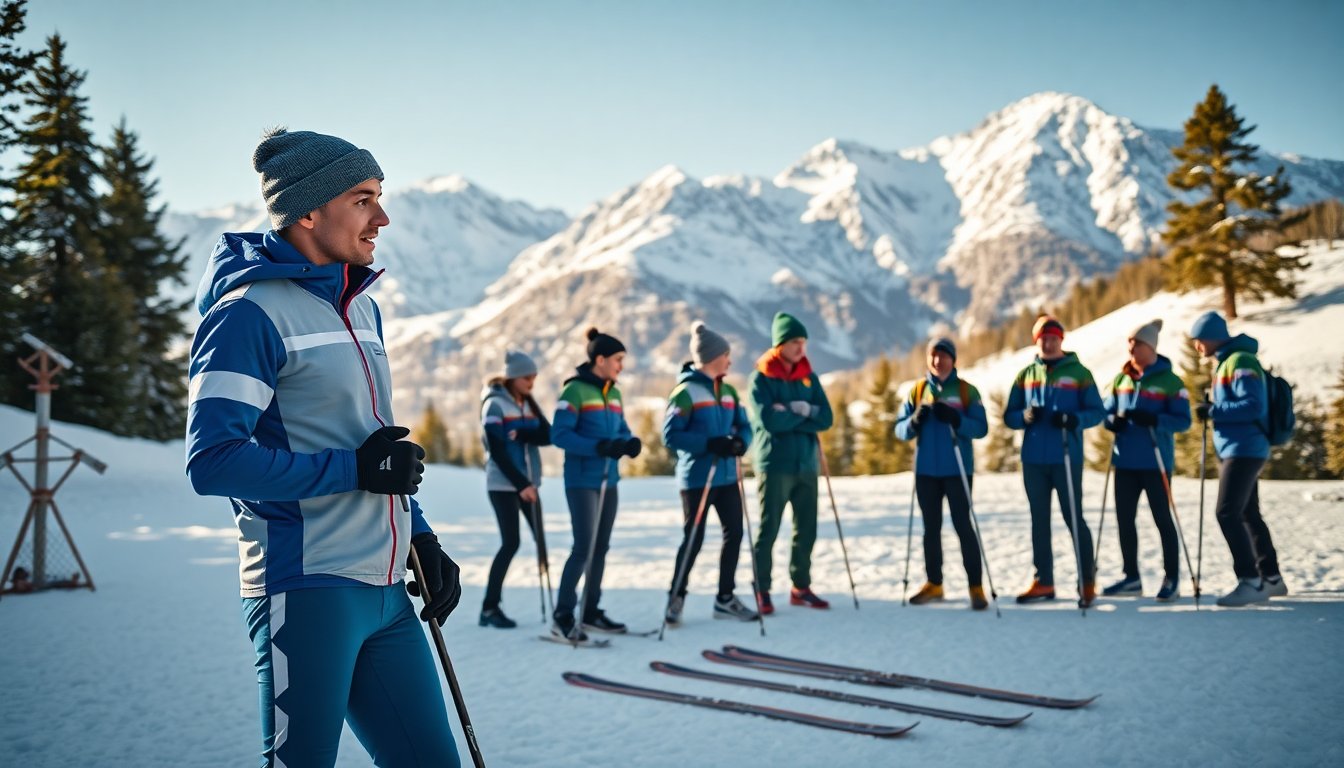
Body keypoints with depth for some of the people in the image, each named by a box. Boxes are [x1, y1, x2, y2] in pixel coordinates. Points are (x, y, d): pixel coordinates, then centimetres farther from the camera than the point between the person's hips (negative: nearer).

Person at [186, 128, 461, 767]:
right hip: (308, 588, -8)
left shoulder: (362, 309, 16)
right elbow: (212, 461, -18)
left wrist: (422, 541, 15)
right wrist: (356, 469, -16)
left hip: (385, 591, 8)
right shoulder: (251, 312, -10)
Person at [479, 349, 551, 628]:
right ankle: (489, 608, -1)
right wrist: (520, 484, -18)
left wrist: (521, 434, -19)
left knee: (542, 539, 2)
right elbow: (497, 450, -14)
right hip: (503, 483, -6)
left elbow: (547, 436, -1)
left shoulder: (528, 403, 12)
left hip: (528, 482, 6)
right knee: (511, 543, -9)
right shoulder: (495, 404, -8)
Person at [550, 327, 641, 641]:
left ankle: (591, 612, 22)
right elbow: (559, 434, -16)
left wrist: (630, 443, -8)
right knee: (584, 548, -9)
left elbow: (621, 430, 15)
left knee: (601, 548, 11)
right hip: (582, 481, -8)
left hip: (608, 480, 8)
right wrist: (600, 447, -25)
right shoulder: (575, 390, -10)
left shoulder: (613, 393, 13)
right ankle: (562, 616, 1)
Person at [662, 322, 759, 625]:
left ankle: (725, 598, 20)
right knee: (693, 539, 0)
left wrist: (740, 442, -12)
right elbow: (671, 434, -15)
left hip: (727, 476, 7)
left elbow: (744, 425, 11)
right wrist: (710, 444, -24)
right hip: (697, 478, -7)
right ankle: (676, 597, 16)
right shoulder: (686, 390, -10)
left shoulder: (727, 390, 11)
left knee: (734, 533, 8)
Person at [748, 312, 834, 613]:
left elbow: (825, 418, 1)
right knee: (768, 529, -2)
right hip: (775, 464, -5)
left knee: (806, 530, 10)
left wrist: (791, 412, -12)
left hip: (806, 464, 5)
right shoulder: (761, 378, -5)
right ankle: (761, 590, 5)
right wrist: (804, 412, -8)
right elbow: (769, 420, -17)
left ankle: (801, 586, 21)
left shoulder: (809, 377, 11)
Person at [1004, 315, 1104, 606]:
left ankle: (1087, 582, 8)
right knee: (1039, 521, 9)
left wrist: (1074, 419, -20)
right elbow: (1009, 416, 10)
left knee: (1074, 519, -2)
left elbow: (1097, 412, -1)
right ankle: (1043, 582, 17)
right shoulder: (1026, 375, 12)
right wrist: (1026, 416, -12)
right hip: (1033, 459, 4)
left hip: (1067, 458, -4)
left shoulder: (1078, 373, 3)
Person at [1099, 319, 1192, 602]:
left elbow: (1183, 420, -10)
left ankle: (1172, 579, 12)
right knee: (1124, 519, 9)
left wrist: (1153, 420, -26)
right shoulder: (1121, 379, 10)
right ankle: (1131, 578, 20)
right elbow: (1106, 412, 13)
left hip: (1155, 462, -6)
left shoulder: (1170, 382, -6)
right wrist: (1114, 421, -10)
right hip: (1125, 461, 6)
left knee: (1163, 518, 2)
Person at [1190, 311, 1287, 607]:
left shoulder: (1241, 361, -14)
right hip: (1234, 451, 10)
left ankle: (1250, 581, -12)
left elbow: (1254, 406, -23)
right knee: (1248, 515, 15)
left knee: (1227, 513, -14)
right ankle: (1271, 578, 25)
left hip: (1244, 451, -10)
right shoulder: (1226, 362, 16)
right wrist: (1213, 410, 5)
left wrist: (1213, 411, -19)